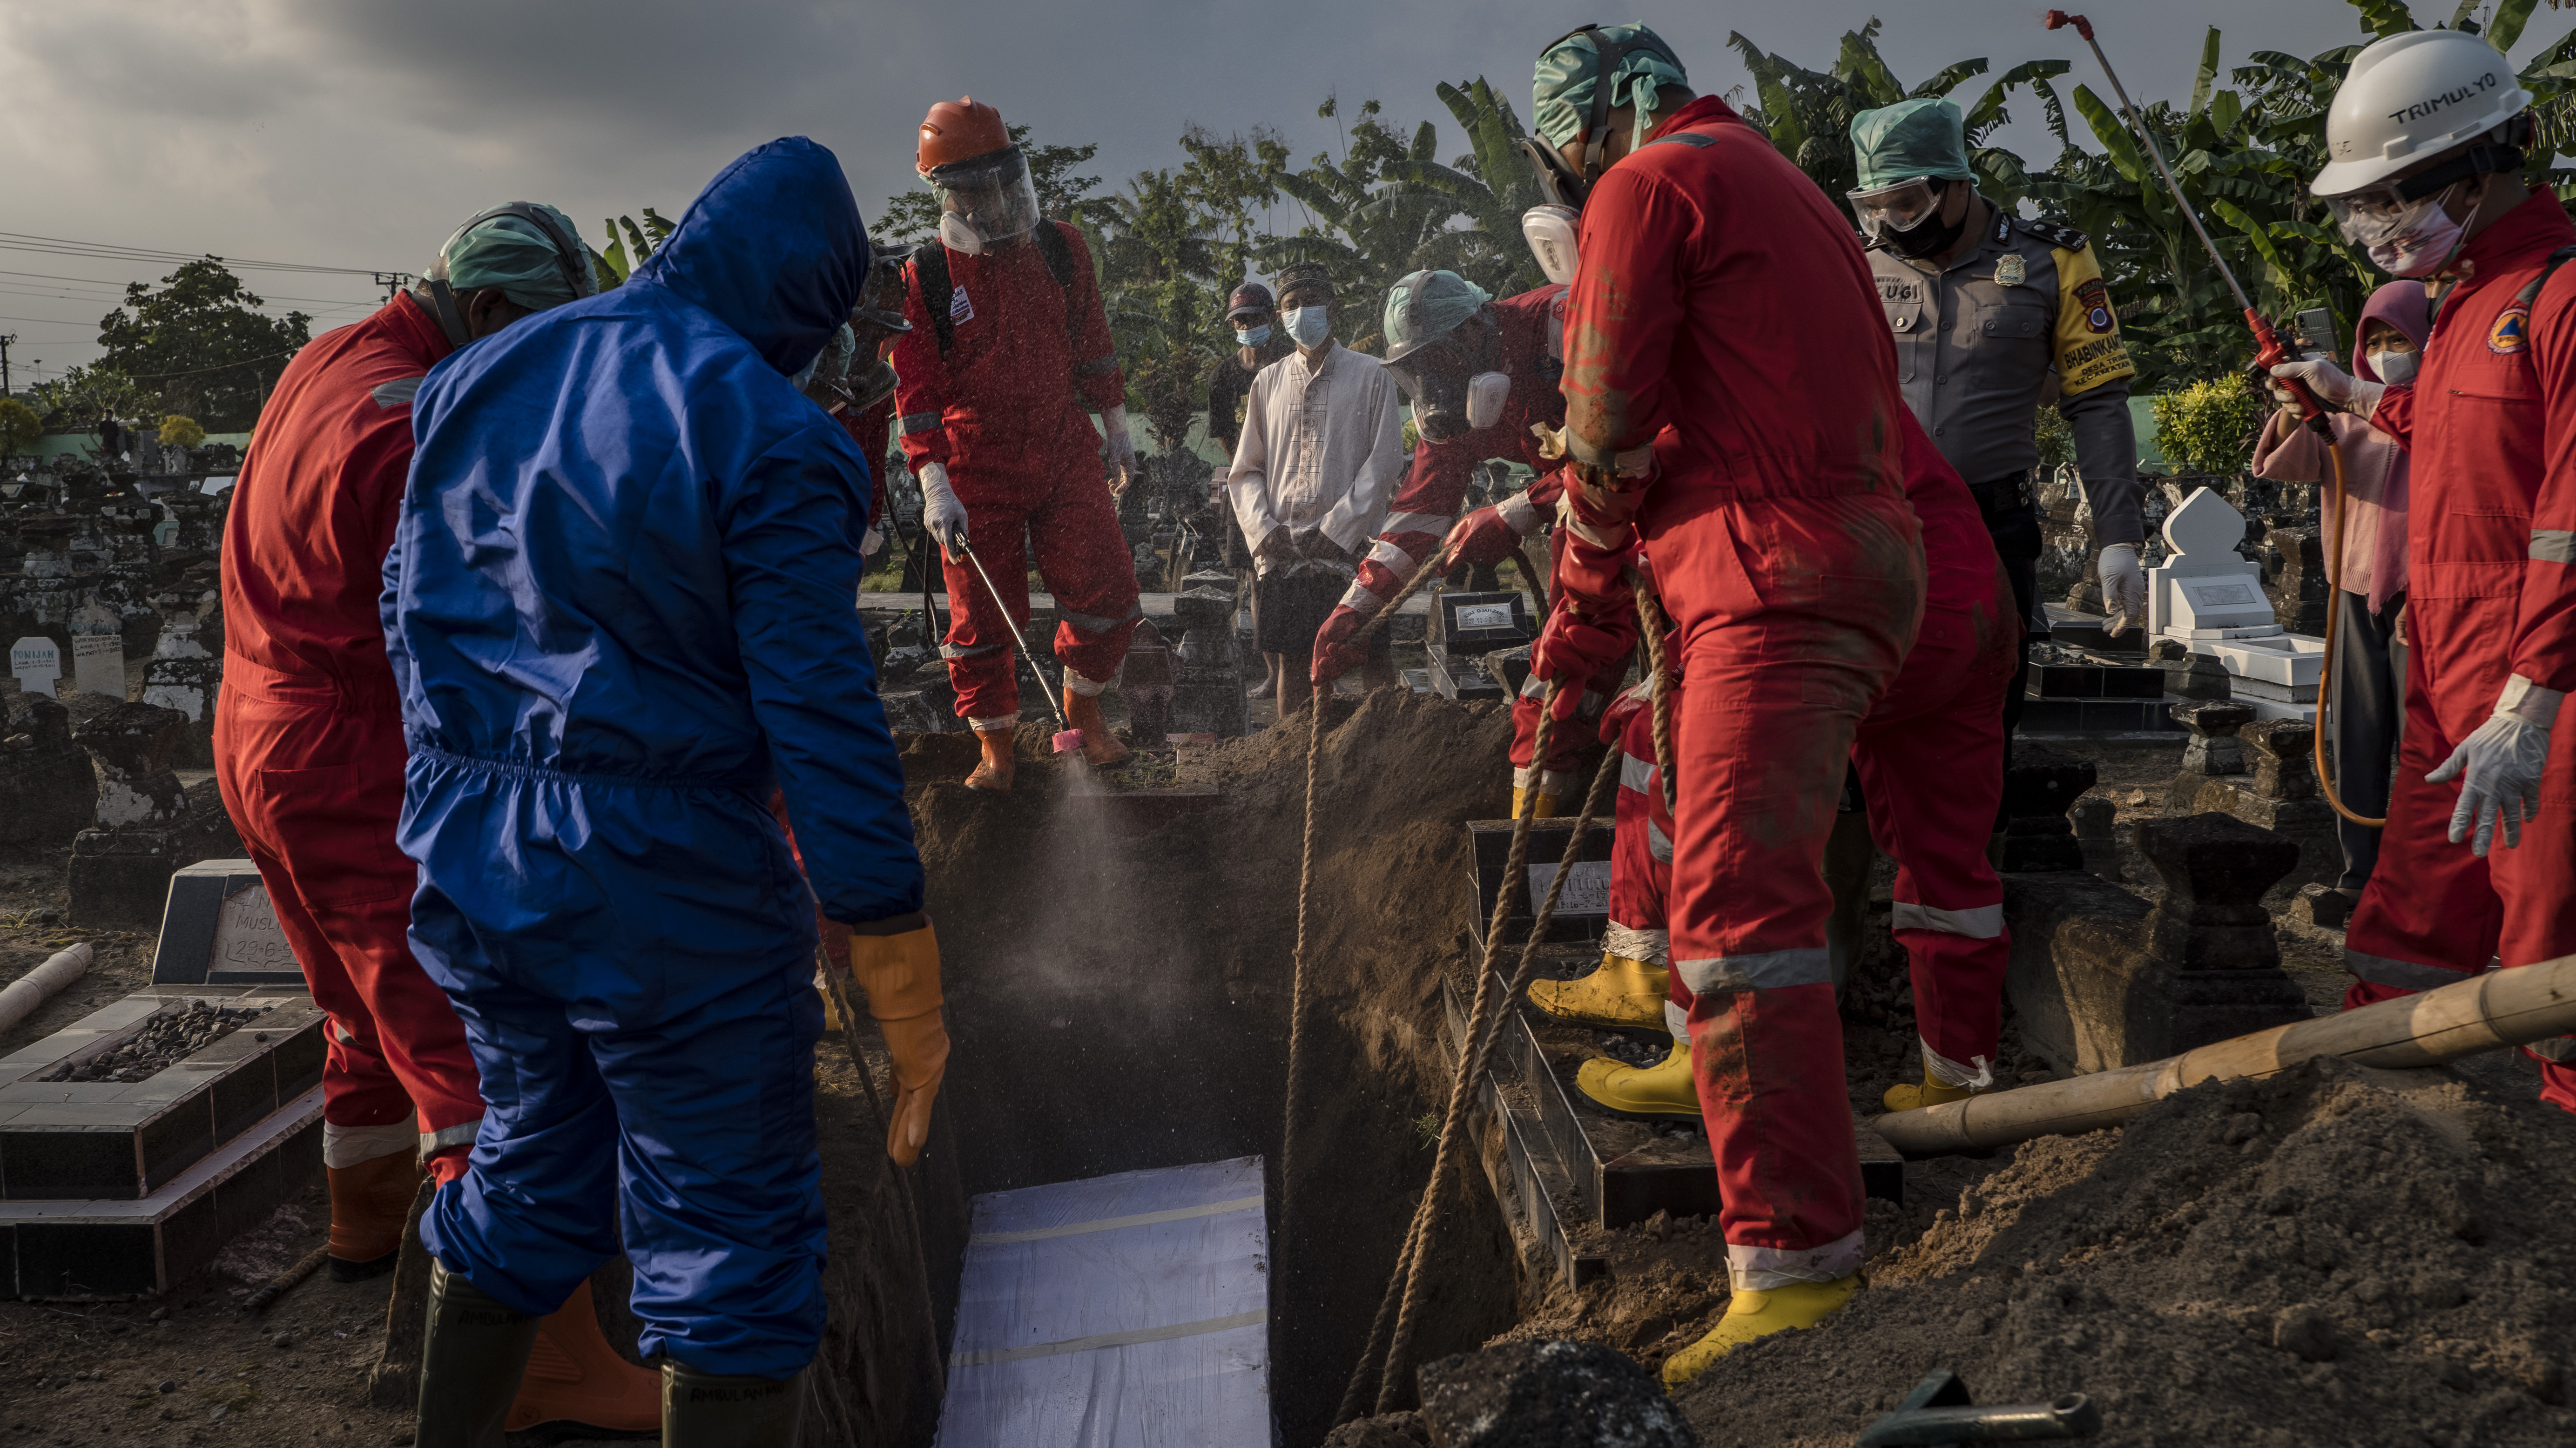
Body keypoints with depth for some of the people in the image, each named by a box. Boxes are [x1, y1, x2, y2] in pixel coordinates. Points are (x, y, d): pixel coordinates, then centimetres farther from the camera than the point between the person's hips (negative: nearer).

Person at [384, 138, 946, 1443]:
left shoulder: (470, 382, 8)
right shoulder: (770, 438, -14)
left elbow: (411, 625, 15)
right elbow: (829, 741, -18)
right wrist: (913, 1020, -12)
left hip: (464, 866, 7)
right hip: (668, 888, -7)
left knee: (534, 1167, 26)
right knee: (731, 1239, 7)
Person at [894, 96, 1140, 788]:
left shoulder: (1062, 249, 4)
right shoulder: (925, 279, -5)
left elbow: (1091, 343, 15)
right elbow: (916, 389, -7)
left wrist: (1116, 427, 17)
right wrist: (934, 486, -15)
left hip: (1066, 450, 3)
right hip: (978, 466, -2)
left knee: (1107, 588, -4)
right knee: (983, 614, 1)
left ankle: (1082, 712, 20)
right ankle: (995, 749, 16)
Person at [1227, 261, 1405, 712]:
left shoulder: (1370, 376, 5)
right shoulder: (1268, 382, 16)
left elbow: (1385, 462, -2)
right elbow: (1246, 469, 15)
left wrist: (1336, 530, -10)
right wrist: (1263, 529, -3)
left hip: (1349, 552, -3)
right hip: (1280, 554, 3)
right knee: (1289, 663, 4)